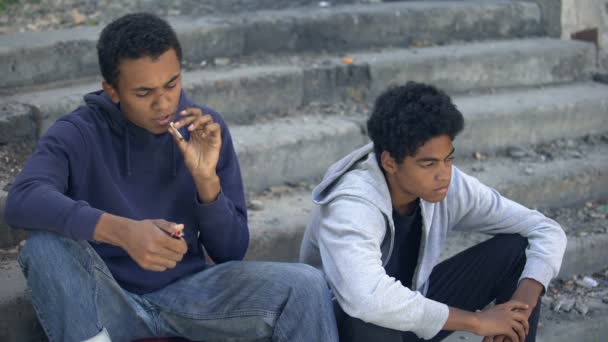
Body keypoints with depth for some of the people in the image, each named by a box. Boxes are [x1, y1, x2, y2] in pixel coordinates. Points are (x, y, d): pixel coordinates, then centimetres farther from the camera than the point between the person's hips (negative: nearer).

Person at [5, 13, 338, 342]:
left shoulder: (207, 130, -2)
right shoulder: (79, 134, -10)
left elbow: (231, 252, -2)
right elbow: (22, 201, -31)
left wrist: (206, 179, -20)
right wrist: (123, 231, -44)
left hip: (188, 291, 2)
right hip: (109, 300, -1)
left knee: (306, 286, -21)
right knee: (47, 243, -31)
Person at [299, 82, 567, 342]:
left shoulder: (449, 187, -15)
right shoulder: (351, 206, -34)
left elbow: (547, 231, -8)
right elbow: (368, 300, -52)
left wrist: (522, 304, -28)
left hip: (412, 313, 6)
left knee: (517, 249, -9)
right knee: (369, 317, -42)